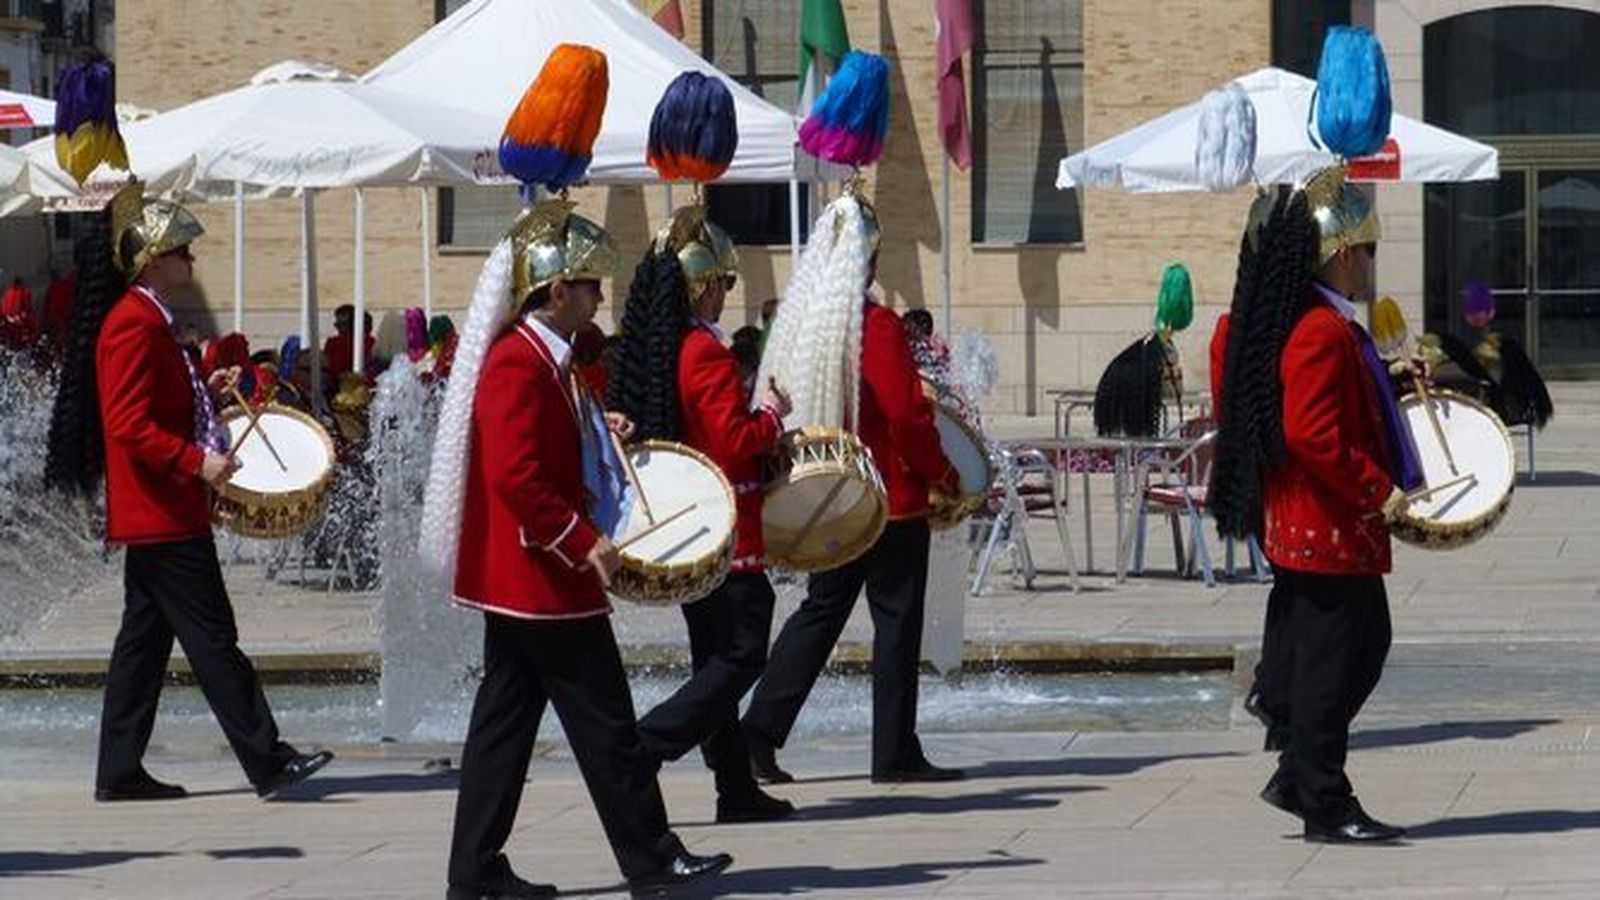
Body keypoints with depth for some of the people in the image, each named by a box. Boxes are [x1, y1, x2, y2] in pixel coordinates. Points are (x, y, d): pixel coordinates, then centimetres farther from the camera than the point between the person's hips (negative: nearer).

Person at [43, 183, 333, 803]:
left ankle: (120, 772, 13)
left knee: (145, 638, 11)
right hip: (163, 514, -11)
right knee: (213, 639, -7)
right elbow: (129, 426, -23)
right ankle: (268, 762, -5)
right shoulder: (133, 325, -17)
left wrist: (205, 391, 14)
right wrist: (197, 461, -26)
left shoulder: (147, 320, 16)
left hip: (156, 515, 11)